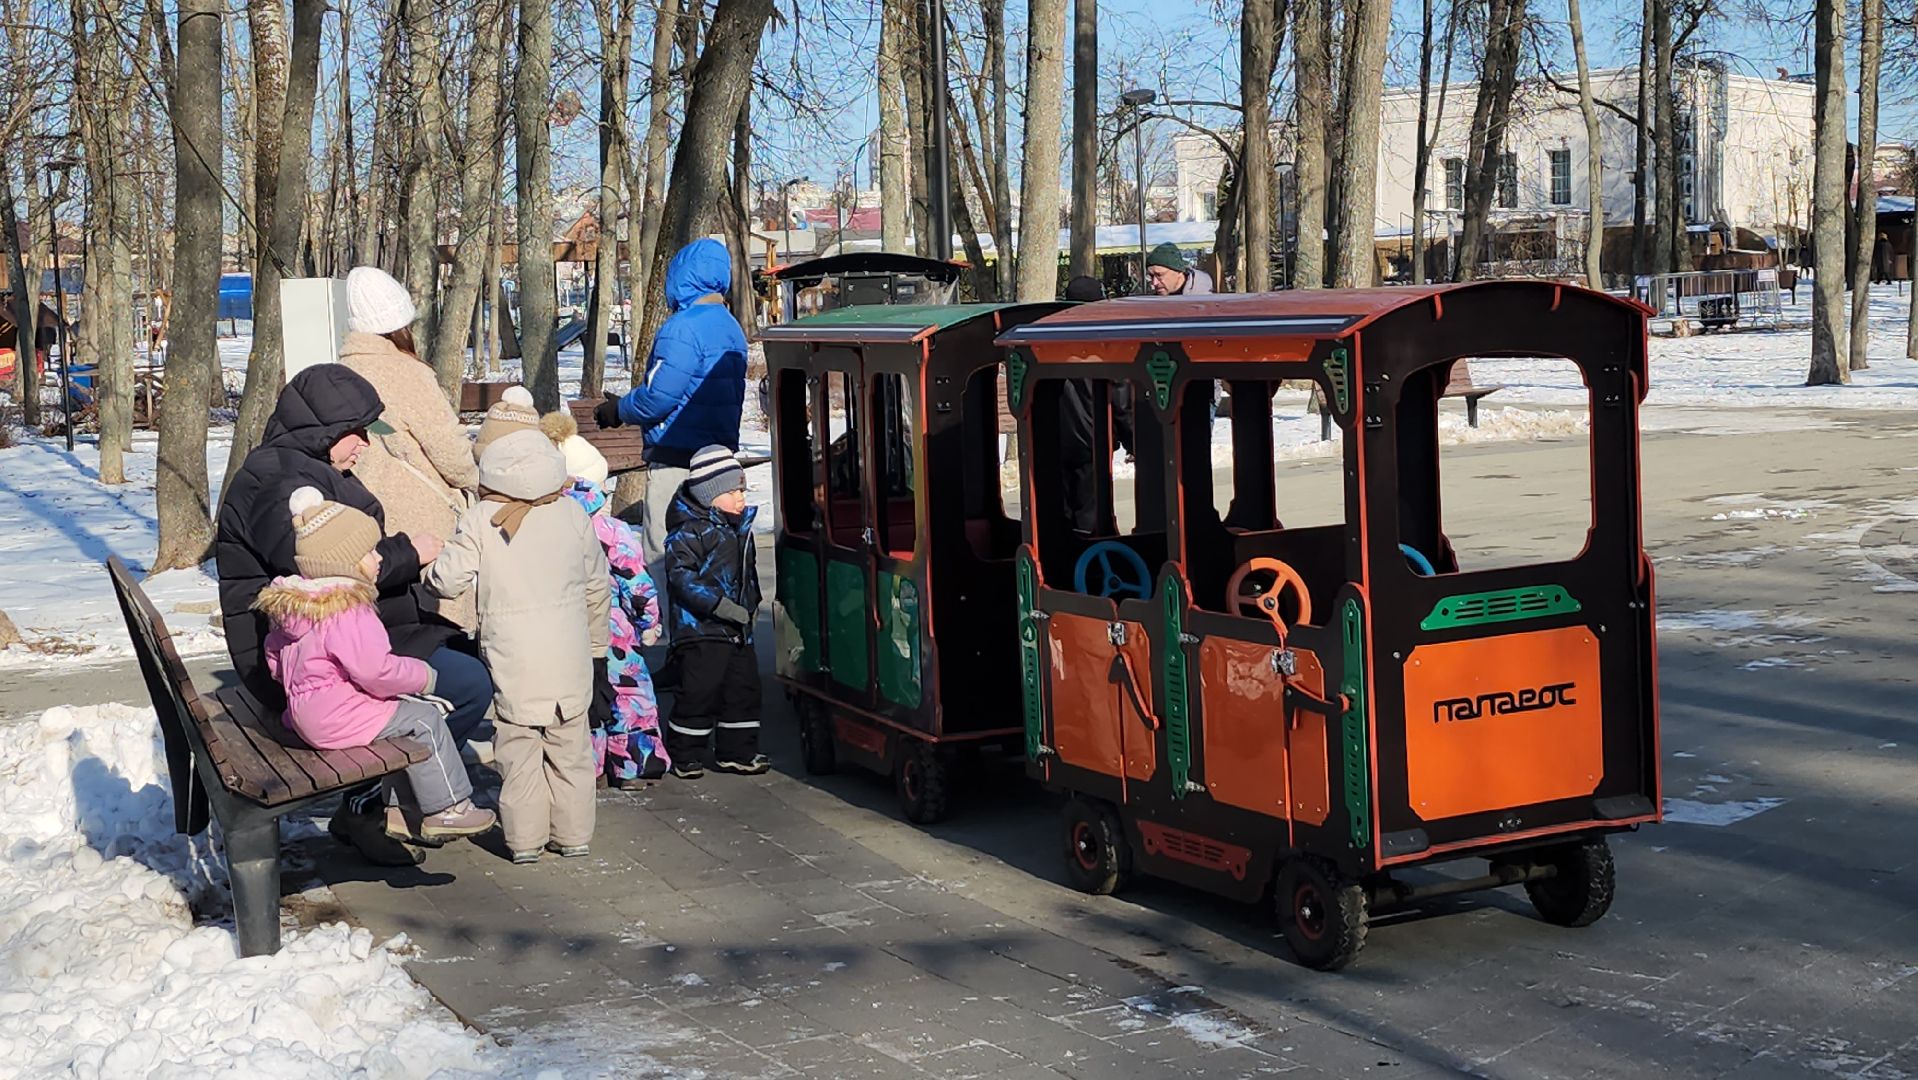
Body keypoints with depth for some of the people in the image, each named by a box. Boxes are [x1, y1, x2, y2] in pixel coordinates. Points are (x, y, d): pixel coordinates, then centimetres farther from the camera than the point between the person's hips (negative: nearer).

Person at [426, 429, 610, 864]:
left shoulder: (479, 521, -6)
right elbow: (596, 585, 10)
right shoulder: (572, 514, 3)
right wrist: (596, 641, 22)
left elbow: (448, 581, -9)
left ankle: (525, 839, 9)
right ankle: (572, 834, 18)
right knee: (569, 746, 12)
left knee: (519, 748, 6)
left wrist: (428, 569, 15)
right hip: (569, 656, 3)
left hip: (512, 659, -2)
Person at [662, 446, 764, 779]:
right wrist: (718, 604, -26)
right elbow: (680, 574, -21)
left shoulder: (739, 527, 15)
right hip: (701, 628, -8)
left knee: (744, 686, 10)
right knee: (700, 690, -6)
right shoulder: (690, 531, -12)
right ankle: (683, 755, 7)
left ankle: (737, 752, 21)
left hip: (738, 628, 8)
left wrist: (751, 605, 20)